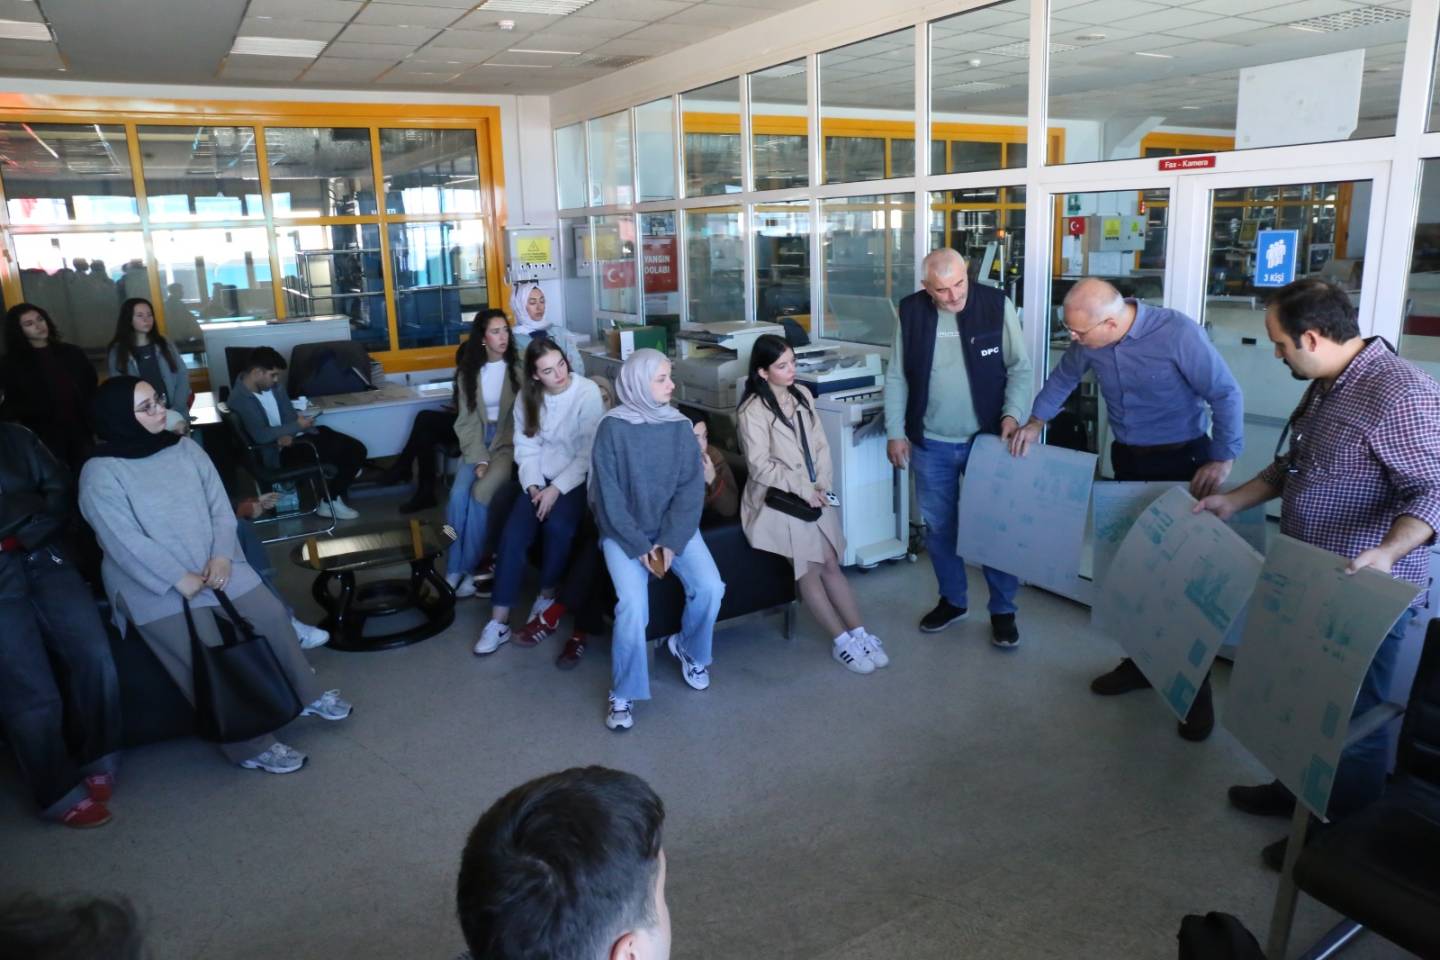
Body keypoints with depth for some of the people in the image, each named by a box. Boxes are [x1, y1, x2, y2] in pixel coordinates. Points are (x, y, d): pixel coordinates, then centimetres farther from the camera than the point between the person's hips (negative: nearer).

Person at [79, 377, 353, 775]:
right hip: (154, 584, -5)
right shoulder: (100, 474, -11)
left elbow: (220, 507, 2)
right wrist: (181, 579, -21)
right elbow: (125, 543, -17)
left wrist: (221, 556, -13)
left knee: (272, 615, -7)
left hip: (214, 566, 5)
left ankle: (305, 695, 16)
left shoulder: (185, 448, 6)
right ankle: (251, 745, -3)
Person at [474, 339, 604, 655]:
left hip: (578, 478, -4)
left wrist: (557, 489, -20)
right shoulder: (528, 396, 1)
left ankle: (547, 596, -4)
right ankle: (499, 621, -11)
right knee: (513, 532, -19)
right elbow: (526, 446, 2)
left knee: (558, 525, -32)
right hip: (541, 478, 4)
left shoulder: (588, 393, -14)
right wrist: (534, 485, -13)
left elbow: (589, 453, -15)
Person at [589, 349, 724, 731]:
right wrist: (640, 546, -16)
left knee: (710, 587, -19)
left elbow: (691, 489, -4)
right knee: (633, 605, -25)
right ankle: (623, 695, -5)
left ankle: (688, 648, 13)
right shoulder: (613, 428, -10)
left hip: (674, 528, 3)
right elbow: (608, 496, -10)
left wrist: (670, 543, -15)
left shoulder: (680, 426, 0)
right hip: (624, 532, -3)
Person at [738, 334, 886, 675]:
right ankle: (843, 641, -3)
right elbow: (760, 466, -15)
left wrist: (821, 486, -4)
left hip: (812, 495, 6)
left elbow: (820, 445, 10)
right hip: (778, 499, -5)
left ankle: (860, 633, 2)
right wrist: (802, 489, -15)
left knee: (830, 564, -3)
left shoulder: (802, 396, 8)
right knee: (809, 570, -12)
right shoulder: (752, 412, -12)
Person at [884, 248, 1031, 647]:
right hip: (930, 444, 2)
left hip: (986, 438, -2)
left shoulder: (997, 305, -9)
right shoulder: (911, 312, -3)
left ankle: (1003, 611, 21)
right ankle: (953, 600, 32)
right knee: (939, 527, 13)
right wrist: (895, 432, -1)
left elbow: (1020, 367, -4)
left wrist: (1012, 412, -18)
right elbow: (896, 377, 2)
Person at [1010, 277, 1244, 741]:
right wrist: (1036, 422, 5)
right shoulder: (1088, 338, -8)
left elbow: (1226, 395, -19)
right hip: (1128, 460, 6)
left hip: (1183, 460, -5)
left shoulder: (1178, 333, -24)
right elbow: (1064, 378, 12)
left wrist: (1223, 460, -25)